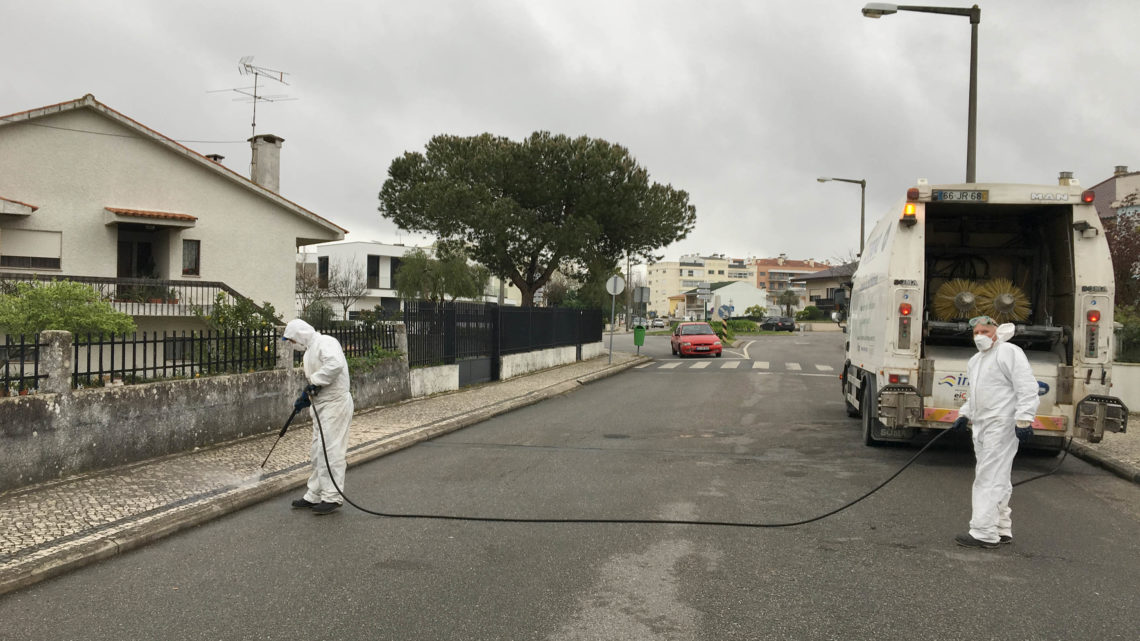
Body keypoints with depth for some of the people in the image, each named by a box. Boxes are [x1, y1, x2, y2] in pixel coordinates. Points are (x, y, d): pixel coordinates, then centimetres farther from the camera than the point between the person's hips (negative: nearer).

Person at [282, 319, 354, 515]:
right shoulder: (310, 350, 20)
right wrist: (304, 399, 13)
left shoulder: (325, 342, -13)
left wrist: (315, 382, -23)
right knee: (317, 452, 14)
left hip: (335, 403, -11)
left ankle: (332, 497, -3)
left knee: (331, 450, -8)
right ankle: (314, 496, 22)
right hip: (321, 405, 11)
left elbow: (335, 364, -32)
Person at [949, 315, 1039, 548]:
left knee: (989, 478, -11)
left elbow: (1027, 388, -16)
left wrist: (1023, 420, -22)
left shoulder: (1008, 352, -9)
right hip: (982, 425, 10)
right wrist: (964, 414, 24)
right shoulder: (975, 361, 20)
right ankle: (1002, 530, 23)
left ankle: (984, 533, -9)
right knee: (997, 479, 14)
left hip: (1002, 425, -10)